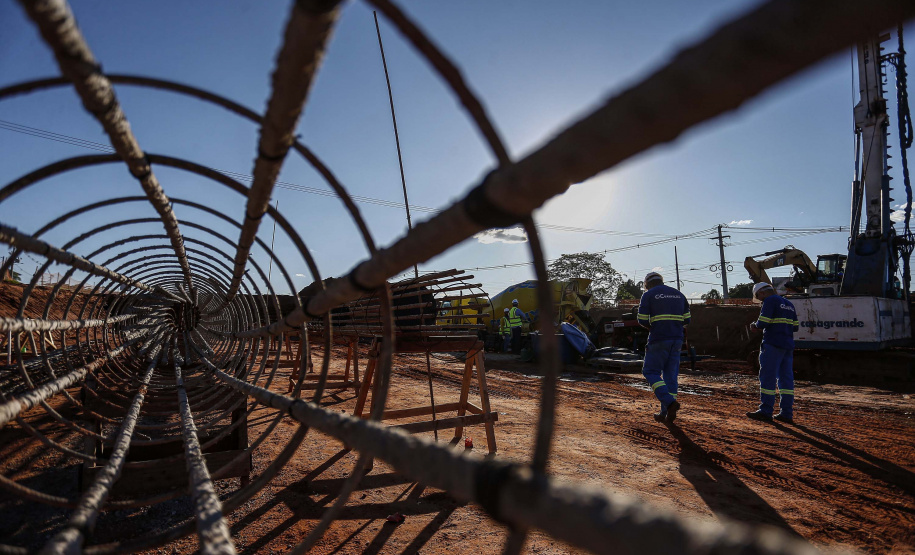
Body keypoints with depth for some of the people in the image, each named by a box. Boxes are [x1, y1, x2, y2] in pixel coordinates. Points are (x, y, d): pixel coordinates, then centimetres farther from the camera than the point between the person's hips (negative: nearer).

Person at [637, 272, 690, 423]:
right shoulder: (679, 294, 15)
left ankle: (670, 402, -16)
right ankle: (667, 413, 10)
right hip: (677, 339, 6)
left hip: (658, 339, -5)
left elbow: (642, 320, -7)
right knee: (671, 374, 8)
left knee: (651, 372, 3)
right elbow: (686, 319, 11)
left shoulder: (648, 295, 0)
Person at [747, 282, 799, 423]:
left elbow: (763, 323, -15)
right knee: (786, 378, 8)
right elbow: (795, 326, 19)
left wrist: (755, 325, 5)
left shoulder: (770, 301, -6)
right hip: (788, 345, 8)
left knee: (767, 378, -5)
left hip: (773, 344, -8)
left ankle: (766, 412, -3)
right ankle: (787, 413, 8)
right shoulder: (789, 304, 19)